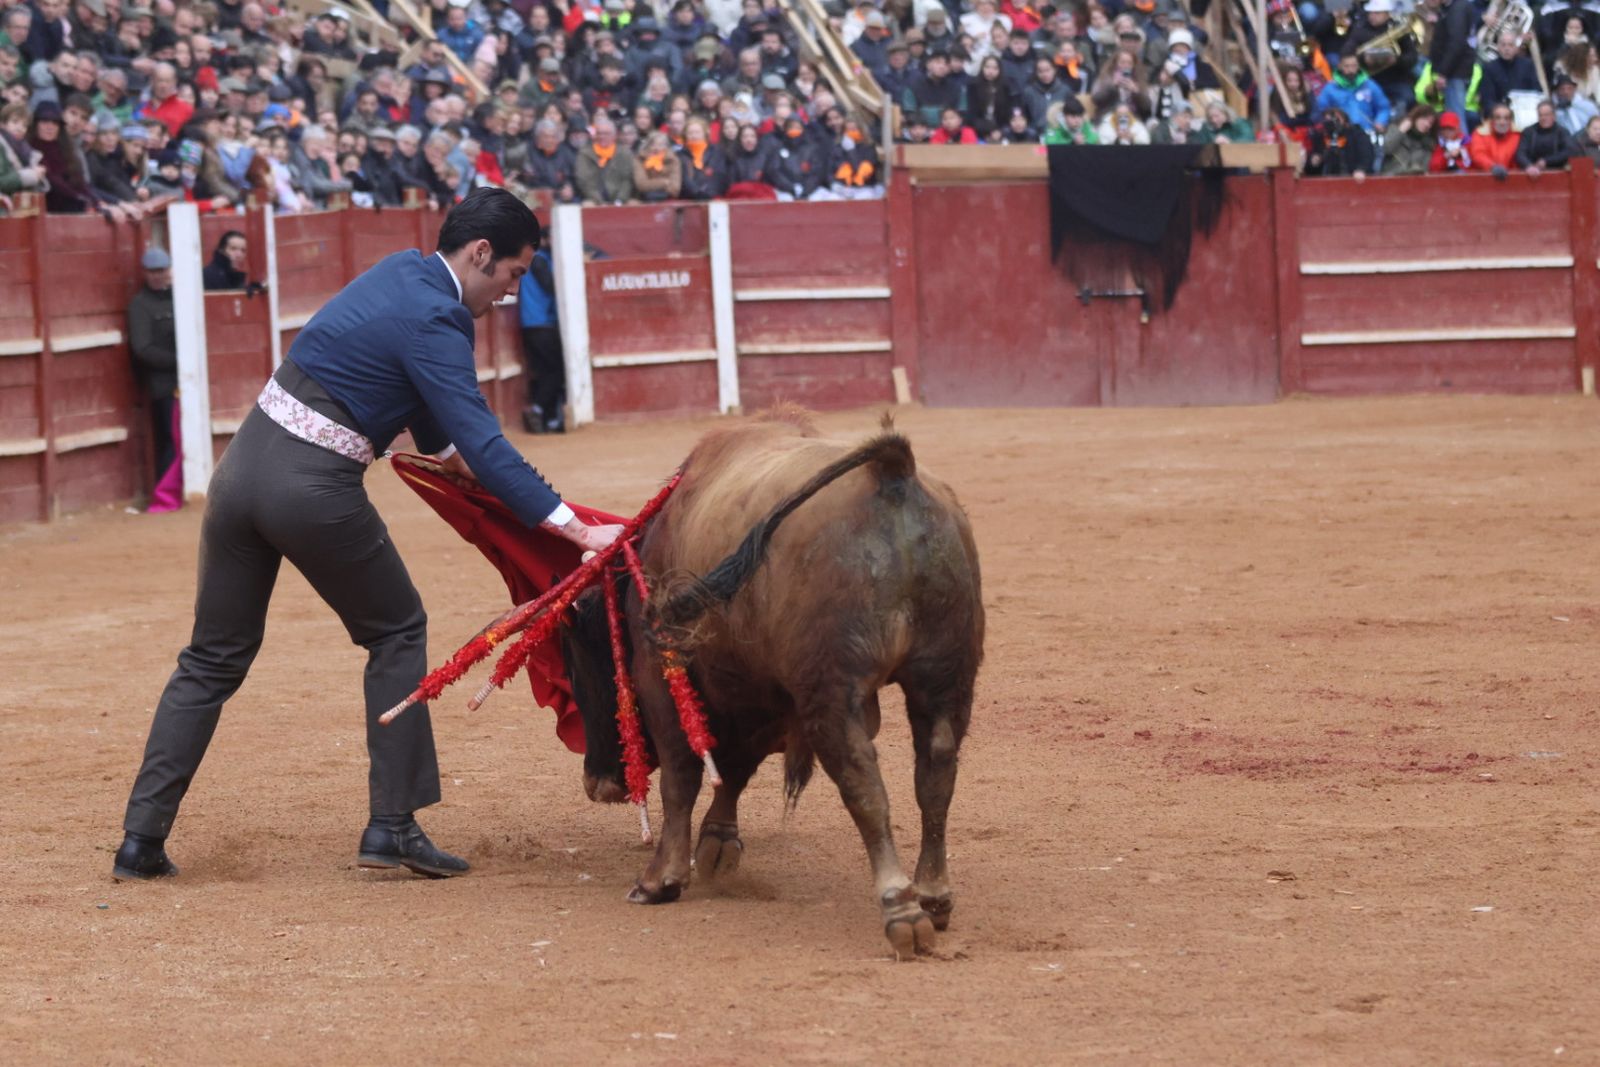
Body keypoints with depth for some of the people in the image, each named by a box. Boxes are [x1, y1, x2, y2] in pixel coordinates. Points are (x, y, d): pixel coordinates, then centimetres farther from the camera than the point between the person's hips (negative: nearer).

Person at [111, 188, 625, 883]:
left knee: (214, 658, 14)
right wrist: (578, 531, -22)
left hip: (244, 462, 8)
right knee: (397, 632, 13)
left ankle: (141, 840, 11)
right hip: (315, 493, -8)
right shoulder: (434, 323, -13)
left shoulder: (401, 272, 13)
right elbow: (483, 444, -20)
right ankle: (392, 825, 10)